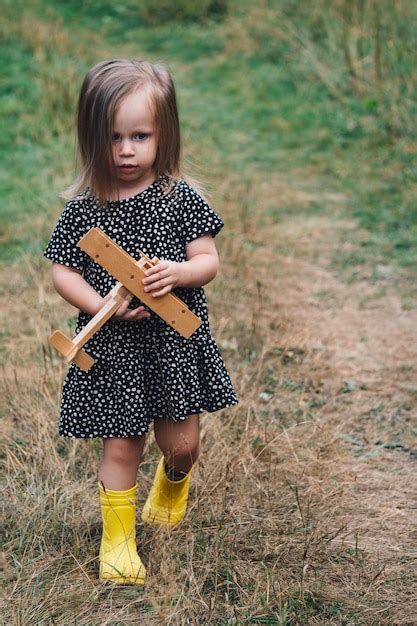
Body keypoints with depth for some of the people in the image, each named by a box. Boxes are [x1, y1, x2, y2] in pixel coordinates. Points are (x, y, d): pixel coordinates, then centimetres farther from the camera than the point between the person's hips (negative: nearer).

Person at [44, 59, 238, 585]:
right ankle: (117, 538, 21)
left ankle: (172, 485, 48)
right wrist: (105, 306, -18)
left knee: (182, 443, 13)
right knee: (121, 445, 4)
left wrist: (178, 272, -25)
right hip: (112, 345, -1)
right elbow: (63, 273, -3)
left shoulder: (180, 198, -5)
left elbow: (208, 261, -3)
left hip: (176, 343, 1)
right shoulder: (83, 208, -6)